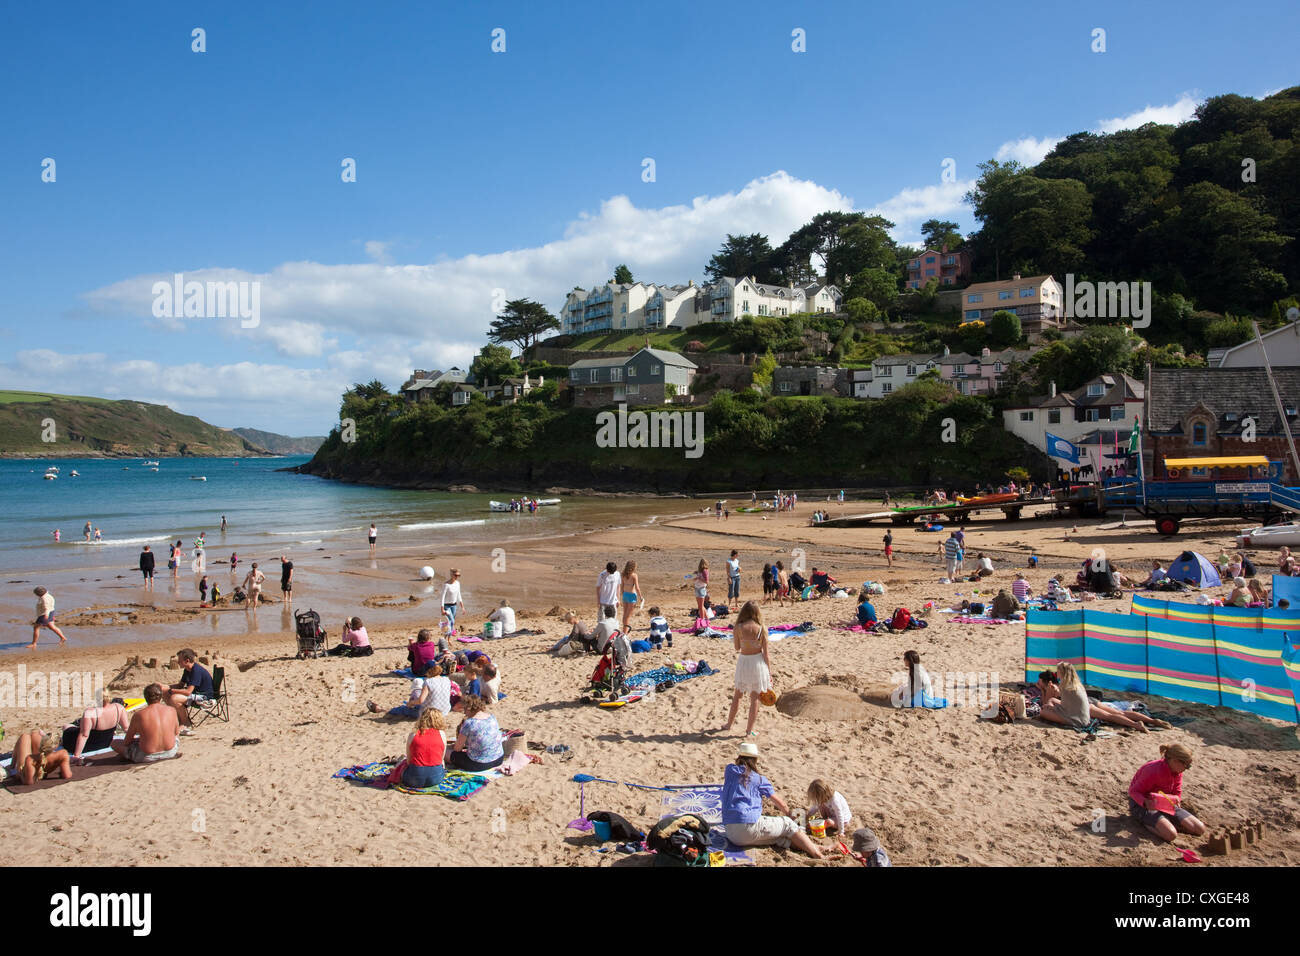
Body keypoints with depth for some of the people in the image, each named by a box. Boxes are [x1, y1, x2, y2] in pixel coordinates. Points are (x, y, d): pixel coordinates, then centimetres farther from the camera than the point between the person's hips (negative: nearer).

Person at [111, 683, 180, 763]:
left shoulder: (138, 715, -12)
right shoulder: (172, 710, -6)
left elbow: (127, 742, -1)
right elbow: (176, 732, 11)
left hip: (147, 757, -4)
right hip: (170, 752, 4)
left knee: (114, 742, 15)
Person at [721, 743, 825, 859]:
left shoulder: (729, 770, 14)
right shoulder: (759, 779, 7)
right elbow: (780, 804, 18)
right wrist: (790, 816, 35)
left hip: (731, 834, 5)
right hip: (750, 826, -5)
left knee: (779, 838, 13)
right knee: (787, 824, 12)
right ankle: (818, 856, 1)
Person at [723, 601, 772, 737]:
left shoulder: (738, 628, -11)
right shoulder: (762, 629, -10)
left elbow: (737, 647, 2)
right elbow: (765, 653, -7)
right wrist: (769, 672, 1)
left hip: (743, 661, 1)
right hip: (758, 661, -1)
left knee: (737, 695, 20)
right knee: (754, 698, 10)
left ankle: (729, 724, 31)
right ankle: (749, 729, 16)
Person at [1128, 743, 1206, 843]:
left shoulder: (1178, 772, -5)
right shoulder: (1155, 771, -29)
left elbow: (1177, 792, 4)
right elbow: (1133, 791, -24)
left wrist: (1176, 799, -21)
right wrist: (1146, 803, -44)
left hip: (1164, 804, 8)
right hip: (1142, 804, -8)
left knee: (1200, 829, -3)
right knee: (1170, 834, -32)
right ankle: (1146, 823, -6)